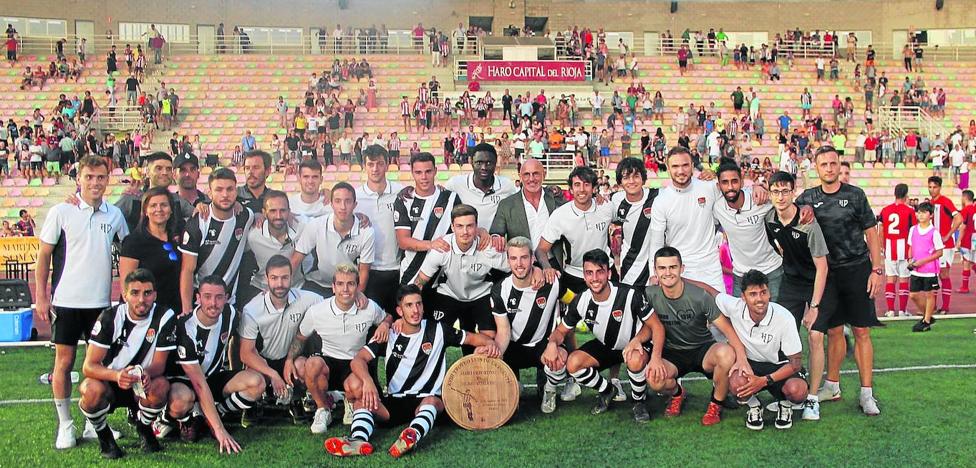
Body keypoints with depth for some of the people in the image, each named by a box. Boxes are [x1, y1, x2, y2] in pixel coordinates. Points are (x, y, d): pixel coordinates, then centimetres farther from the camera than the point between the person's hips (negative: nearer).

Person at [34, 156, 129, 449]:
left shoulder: (115, 215, 5)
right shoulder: (61, 212, -3)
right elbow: (43, 256, 0)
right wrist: (41, 297, -5)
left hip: (101, 302, 3)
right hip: (66, 301, -3)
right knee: (64, 362, 3)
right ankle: (65, 425, 15)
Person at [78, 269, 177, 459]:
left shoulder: (165, 317, -14)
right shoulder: (110, 317, -14)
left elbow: (159, 364, -12)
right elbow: (89, 366, -19)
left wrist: (147, 373, -38)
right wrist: (117, 375, -41)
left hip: (142, 386, 1)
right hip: (108, 382, 0)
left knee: (161, 386, -32)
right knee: (93, 390, -34)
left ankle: (144, 428, 0)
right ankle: (103, 435, -2)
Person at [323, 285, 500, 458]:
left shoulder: (437, 330, 3)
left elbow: (473, 338, 9)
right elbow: (358, 360, -9)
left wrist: (489, 343, -15)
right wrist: (368, 381, -30)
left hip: (424, 401, -2)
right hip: (391, 404, 2)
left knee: (432, 401, -36)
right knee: (354, 383, -21)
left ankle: (412, 437, -65)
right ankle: (359, 440, -40)